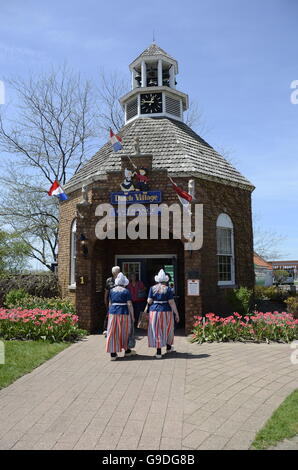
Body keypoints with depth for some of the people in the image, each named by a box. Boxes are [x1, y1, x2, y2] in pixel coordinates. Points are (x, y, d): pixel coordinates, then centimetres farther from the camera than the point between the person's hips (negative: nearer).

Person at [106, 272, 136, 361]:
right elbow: (129, 305, -9)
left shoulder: (112, 290, 7)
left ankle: (113, 353, 7)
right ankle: (126, 350, 26)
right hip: (124, 313, -3)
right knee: (124, 332, 10)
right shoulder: (126, 291, -6)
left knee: (113, 332, 7)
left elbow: (110, 303, 11)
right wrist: (132, 316, -1)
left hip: (113, 312, 4)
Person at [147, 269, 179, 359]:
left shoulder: (152, 288, -1)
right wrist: (176, 314, -4)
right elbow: (171, 302, -10)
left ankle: (158, 352, 5)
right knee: (167, 329, 19)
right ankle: (168, 347, 37)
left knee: (156, 330, 7)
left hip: (154, 311, 1)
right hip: (166, 311, -1)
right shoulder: (168, 289, -6)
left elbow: (149, 301, -5)